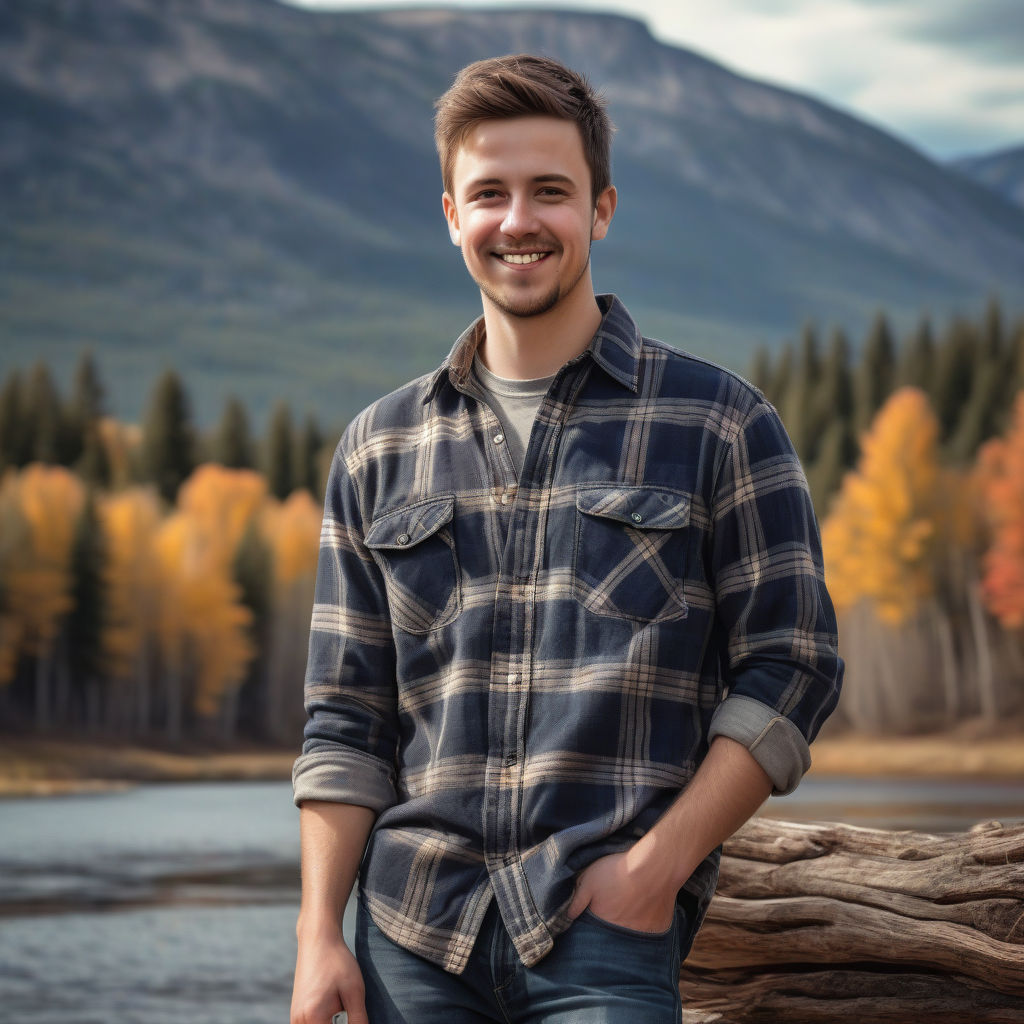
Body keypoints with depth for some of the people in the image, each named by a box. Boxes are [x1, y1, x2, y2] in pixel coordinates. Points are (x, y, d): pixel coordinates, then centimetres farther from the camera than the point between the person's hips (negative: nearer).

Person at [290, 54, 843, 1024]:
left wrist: (659, 861, -10)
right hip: (408, 935, 3)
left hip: (603, 939, -3)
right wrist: (319, 934, 1)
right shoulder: (379, 449, 11)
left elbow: (789, 671, 0)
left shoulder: (717, 423, 3)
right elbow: (345, 720, 11)